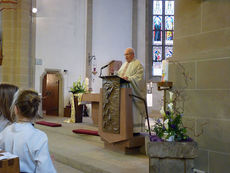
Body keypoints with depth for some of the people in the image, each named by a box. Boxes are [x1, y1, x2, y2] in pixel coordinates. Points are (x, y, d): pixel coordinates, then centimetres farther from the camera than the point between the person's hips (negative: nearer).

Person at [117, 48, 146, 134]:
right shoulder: (124, 64, 22)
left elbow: (139, 76, -15)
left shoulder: (138, 64, -3)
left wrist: (129, 78, -26)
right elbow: (119, 74, 22)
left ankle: (135, 129, -2)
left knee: (133, 109, -7)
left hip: (133, 91, -7)